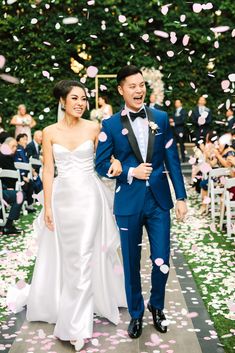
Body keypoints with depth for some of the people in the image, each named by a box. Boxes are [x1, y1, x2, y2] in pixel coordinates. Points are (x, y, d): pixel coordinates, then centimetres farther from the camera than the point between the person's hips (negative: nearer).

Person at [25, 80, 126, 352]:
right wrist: (47, 206, -4)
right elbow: (48, 171, -1)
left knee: (84, 256, -1)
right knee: (65, 256, 12)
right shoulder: (50, 132, 0)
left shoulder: (94, 128, 0)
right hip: (62, 197, 1)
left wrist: (115, 161, -14)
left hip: (89, 196, -1)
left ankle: (75, 324, 9)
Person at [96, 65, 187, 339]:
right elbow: (101, 164, 0)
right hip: (129, 203, -1)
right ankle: (136, 313, 32)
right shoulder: (110, 125, -2)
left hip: (159, 199, 1)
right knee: (131, 263, 10)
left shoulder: (161, 118, 4)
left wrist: (181, 197, 2)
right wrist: (131, 172, -14)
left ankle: (157, 306, 33)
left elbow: (172, 159, 4)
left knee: (162, 261, 5)